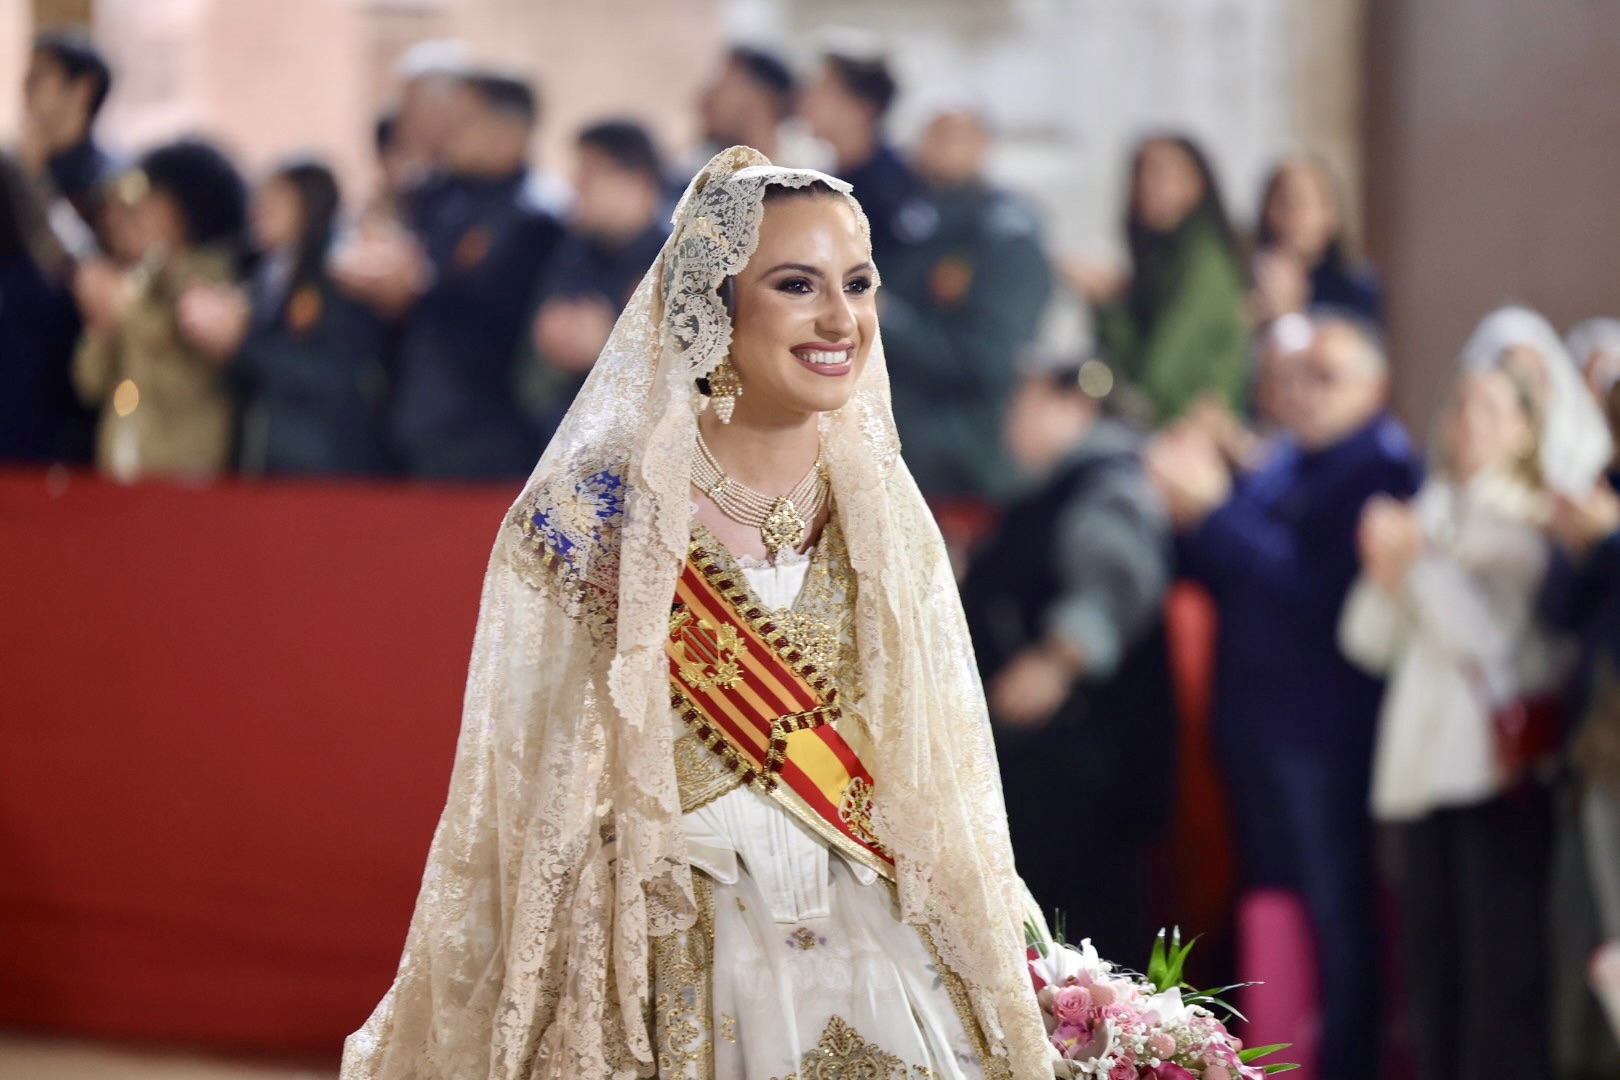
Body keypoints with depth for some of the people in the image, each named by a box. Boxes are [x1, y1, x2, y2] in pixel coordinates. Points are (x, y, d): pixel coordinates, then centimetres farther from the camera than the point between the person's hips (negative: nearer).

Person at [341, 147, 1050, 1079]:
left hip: (883, 969, 4)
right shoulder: (597, 516, -8)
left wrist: (1008, 995, 6)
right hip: (675, 986, -3)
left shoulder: (886, 515, 4)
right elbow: (538, 792, -4)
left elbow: (945, 794, 9)